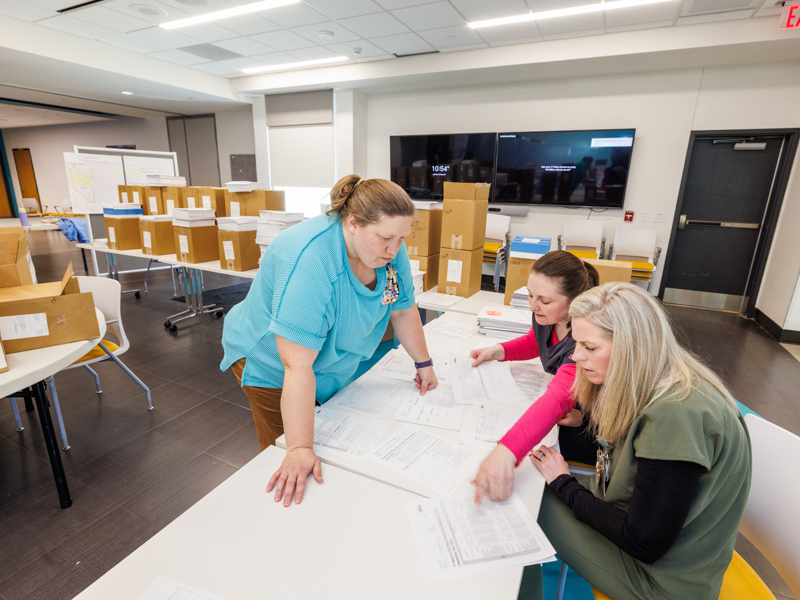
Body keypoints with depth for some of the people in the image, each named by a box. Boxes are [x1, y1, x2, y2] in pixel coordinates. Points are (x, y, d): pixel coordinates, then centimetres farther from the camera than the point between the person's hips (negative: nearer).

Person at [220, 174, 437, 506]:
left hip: (332, 364, 6)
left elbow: (403, 310, -2)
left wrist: (423, 363, 6)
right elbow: (297, 364, -39)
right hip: (273, 365, -5)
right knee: (294, 477, 2)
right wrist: (299, 449, -37)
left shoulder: (389, 248, -16)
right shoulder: (310, 259, -38)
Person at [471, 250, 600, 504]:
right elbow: (533, 343, 10)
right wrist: (498, 351, -10)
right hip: (573, 410, 6)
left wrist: (505, 452, -63)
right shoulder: (546, 315, -14)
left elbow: (559, 398, -52)